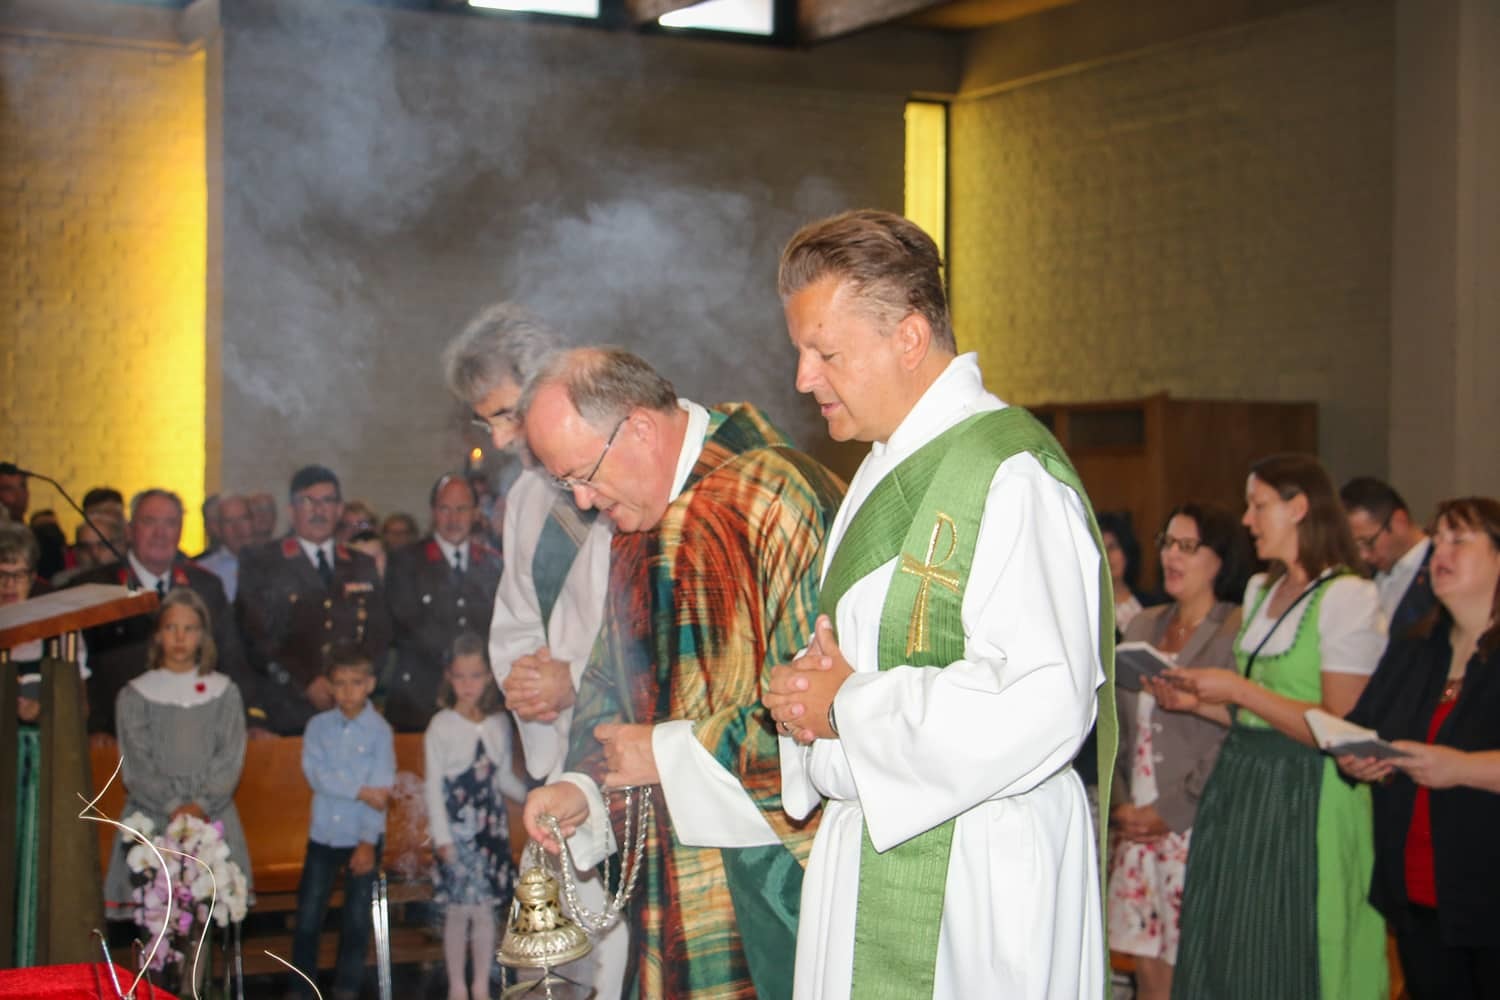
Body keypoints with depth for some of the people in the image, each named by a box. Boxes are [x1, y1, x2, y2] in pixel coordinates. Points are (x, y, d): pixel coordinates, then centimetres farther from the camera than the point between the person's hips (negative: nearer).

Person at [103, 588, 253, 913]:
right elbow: (136, 766, 0)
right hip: (152, 819, -1)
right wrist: (173, 807, -12)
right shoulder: (134, 695, 6)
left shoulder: (224, 692, 9)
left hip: (212, 818, 1)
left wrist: (202, 805, -11)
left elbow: (230, 759, 2)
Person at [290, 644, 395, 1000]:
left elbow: (382, 790, -10)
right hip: (323, 835, 2)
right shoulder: (318, 725, 3)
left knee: (357, 918, 5)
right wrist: (361, 791, -17)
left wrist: (368, 842, -16)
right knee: (308, 916, 2)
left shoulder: (380, 730, -4)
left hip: (364, 837, -1)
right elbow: (316, 774, -10)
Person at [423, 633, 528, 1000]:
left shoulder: (499, 724, 5)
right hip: (456, 828, -3)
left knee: (485, 909, 5)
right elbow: (433, 785, -5)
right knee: (459, 910, 0)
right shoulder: (441, 726, -5)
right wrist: (442, 837, -10)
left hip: (492, 825, 3)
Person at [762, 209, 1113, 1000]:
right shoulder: (890, 467, 14)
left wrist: (847, 709, -17)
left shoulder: (1009, 475, -18)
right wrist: (810, 687, 0)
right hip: (869, 845, 9)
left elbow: (1039, 706, -28)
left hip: (972, 877, -9)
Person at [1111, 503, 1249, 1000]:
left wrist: (1170, 812, -11)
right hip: (1136, 828, 6)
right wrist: (1121, 805, 5)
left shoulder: (1238, 632, -8)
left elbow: (1234, 740, -13)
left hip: (1198, 829, -6)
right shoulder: (1142, 626, 15)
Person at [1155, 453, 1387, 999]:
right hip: (1239, 788, 8)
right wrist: (1196, 702, 4)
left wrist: (1238, 690, -16)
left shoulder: (1348, 597, -11)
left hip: (1306, 802, -8)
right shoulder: (1260, 590, 15)